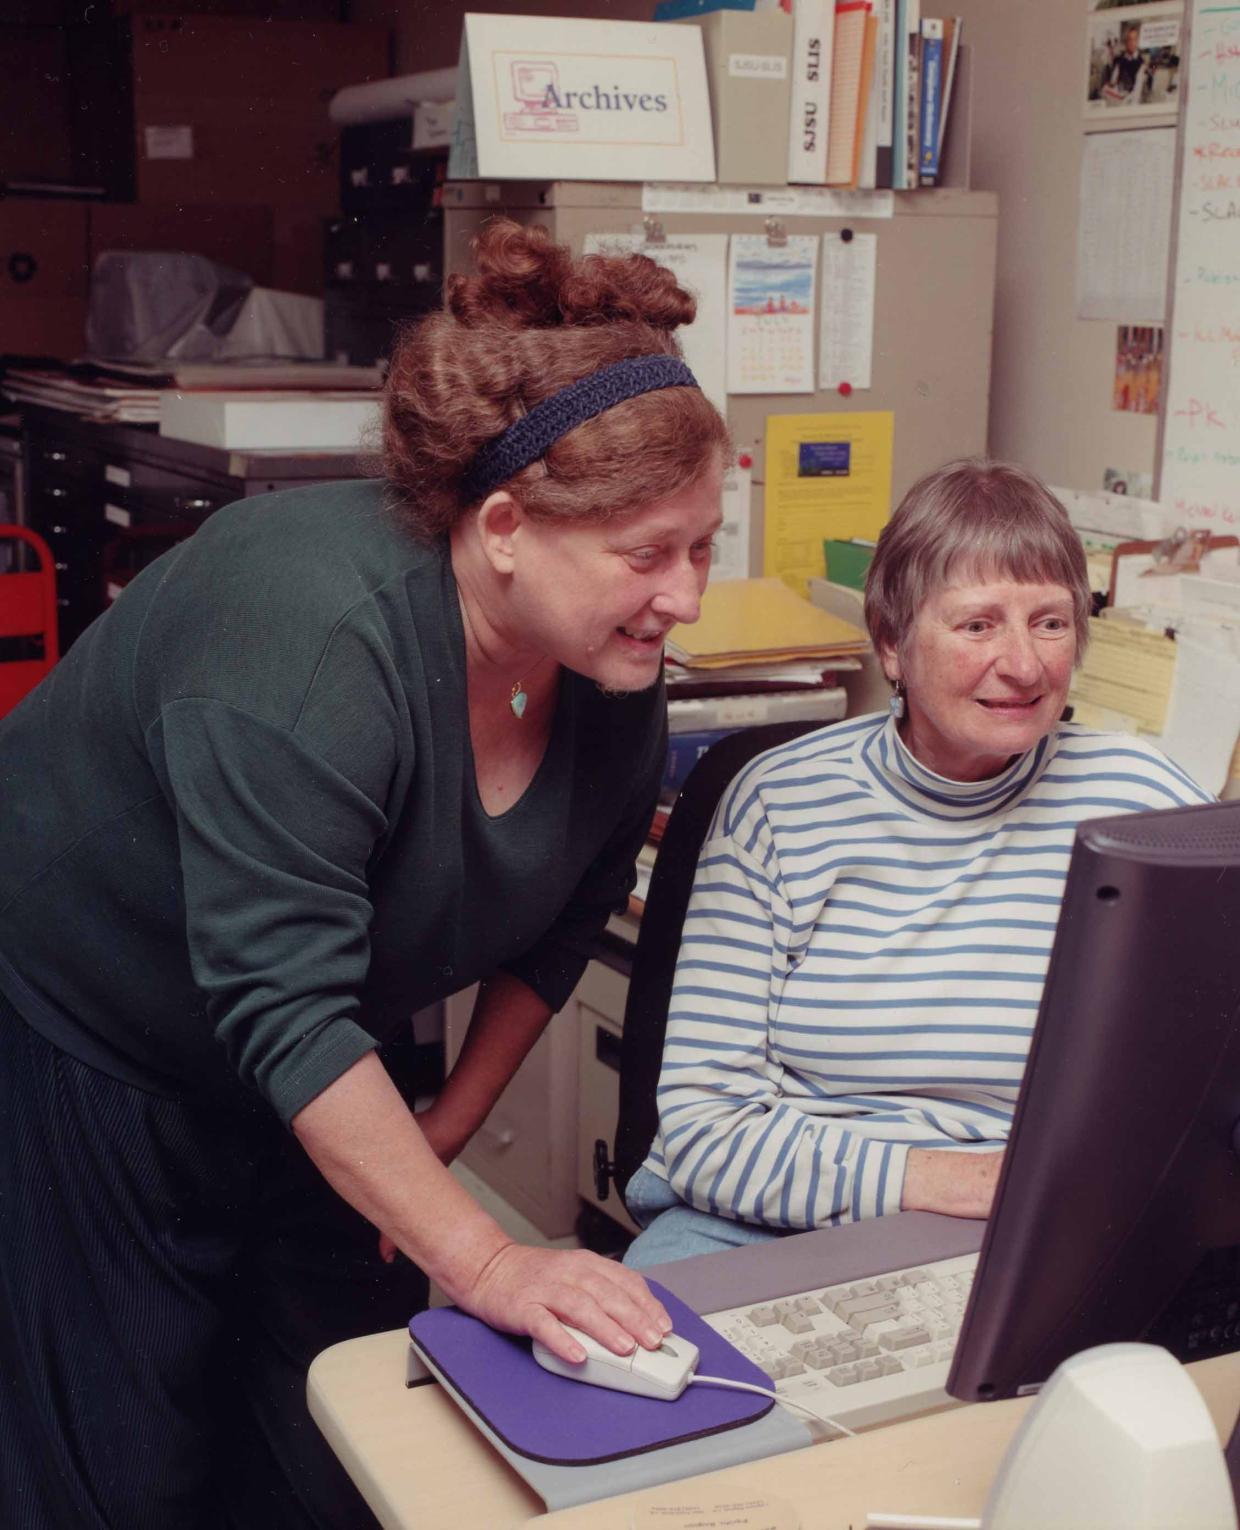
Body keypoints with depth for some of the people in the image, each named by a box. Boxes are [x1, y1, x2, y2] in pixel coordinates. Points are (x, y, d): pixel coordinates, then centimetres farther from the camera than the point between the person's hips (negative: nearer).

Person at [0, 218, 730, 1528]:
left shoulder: (616, 677, -12)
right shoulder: (313, 635, -34)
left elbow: (554, 925, 4)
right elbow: (283, 1011, -36)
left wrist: (451, 1122, 4)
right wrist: (483, 1260, -36)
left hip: (320, 1070, 6)